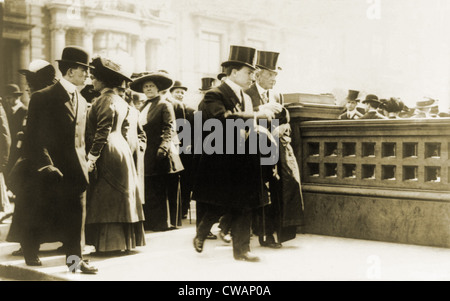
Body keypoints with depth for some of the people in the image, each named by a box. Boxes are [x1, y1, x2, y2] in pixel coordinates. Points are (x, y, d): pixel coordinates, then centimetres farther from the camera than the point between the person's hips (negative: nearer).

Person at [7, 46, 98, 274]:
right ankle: (30, 255, 24)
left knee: (76, 217, 5)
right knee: (38, 217, 6)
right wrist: (44, 165, -17)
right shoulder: (43, 98, -6)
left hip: (75, 169, 6)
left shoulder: (81, 101, 14)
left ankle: (75, 259, 13)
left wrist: (83, 162, 8)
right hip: (51, 168, -5)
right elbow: (33, 137, -9)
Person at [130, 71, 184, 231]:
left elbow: (169, 129, -10)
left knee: (165, 192, 0)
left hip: (162, 156, -6)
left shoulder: (165, 105, -3)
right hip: (147, 155, 7)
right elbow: (140, 131, 18)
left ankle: (167, 223, 8)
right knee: (150, 192, 7)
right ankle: (153, 223, 14)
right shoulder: (143, 107, 17)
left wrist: (163, 147, -21)